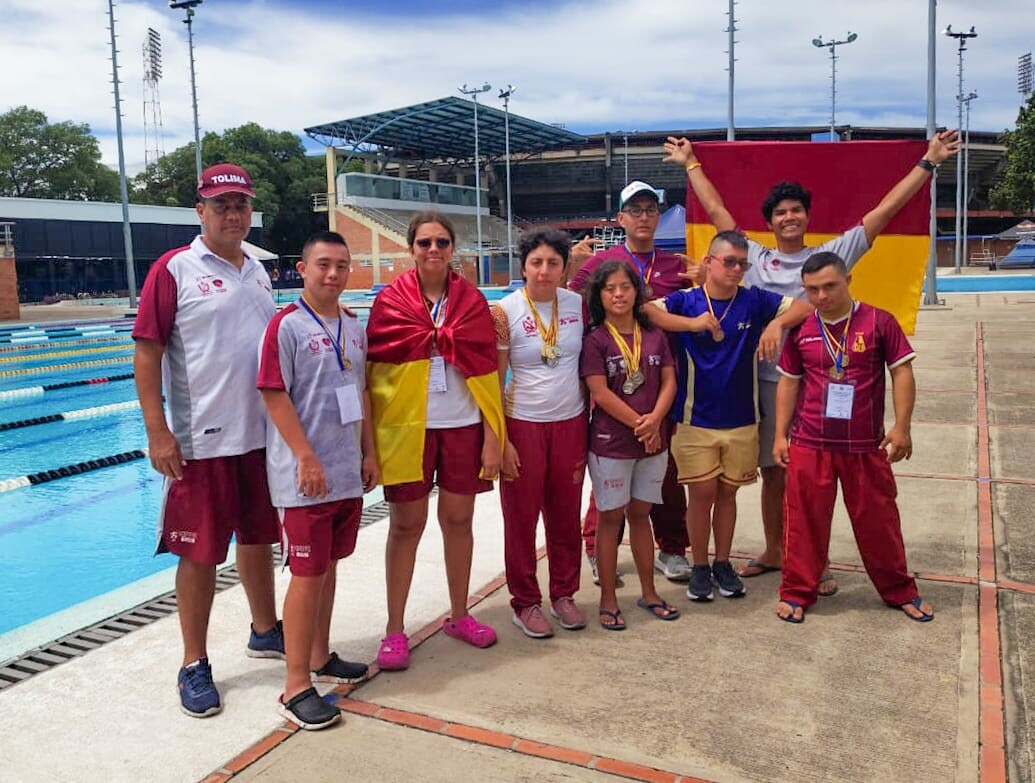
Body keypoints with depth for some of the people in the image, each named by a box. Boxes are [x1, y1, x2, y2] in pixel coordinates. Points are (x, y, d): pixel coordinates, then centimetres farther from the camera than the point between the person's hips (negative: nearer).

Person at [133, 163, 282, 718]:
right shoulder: (174, 269, -8)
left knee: (258, 537, 18)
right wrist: (157, 433, -17)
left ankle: (266, 631, 36)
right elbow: (147, 352, -11)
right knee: (200, 553, 3)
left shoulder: (257, 270, 10)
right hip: (202, 441, -6)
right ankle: (194, 666, 17)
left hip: (262, 434, 6)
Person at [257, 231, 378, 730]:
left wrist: (369, 453, 13)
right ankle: (296, 687, 8)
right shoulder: (287, 325, -11)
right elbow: (275, 396, -14)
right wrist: (307, 459, -18)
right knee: (308, 574, -2)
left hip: (348, 473, 7)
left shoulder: (354, 328, 10)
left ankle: (320, 657, 32)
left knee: (329, 566, 17)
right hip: (307, 476, -7)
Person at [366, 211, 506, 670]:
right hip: (408, 426, -2)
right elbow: (376, 369, -3)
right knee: (406, 525, 4)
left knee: (458, 520, 10)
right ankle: (394, 630, 15)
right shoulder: (391, 301, -1)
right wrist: (373, 441, -10)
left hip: (463, 426, 2)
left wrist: (492, 435, -1)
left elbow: (486, 369, 3)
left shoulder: (471, 300, 5)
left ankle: (459, 616, 28)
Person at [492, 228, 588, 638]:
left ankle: (564, 594, 29)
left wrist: (589, 427, 7)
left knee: (566, 516, 12)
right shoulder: (505, 312, -9)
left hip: (570, 423, 3)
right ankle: (525, 603, 21)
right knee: (522, 518, 6)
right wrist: (500, 440, -10)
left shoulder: (577, 305, 1)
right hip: (523, 424, -3)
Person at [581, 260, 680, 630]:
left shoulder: (654, 335, 6)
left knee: (640, 514, 15)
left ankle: (648, 592, 27)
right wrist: (639, 423, -14)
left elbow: (669, 381, 3)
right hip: (610, 442, -4)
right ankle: (608, 599, 15)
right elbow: (600, 392, -13)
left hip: (653, 442, 4)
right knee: (611, 517, 5)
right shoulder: (594, 339, -7)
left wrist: (655, 419, -14)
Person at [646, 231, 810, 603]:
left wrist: (776, 323, -18)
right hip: (695, 419, -2)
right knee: (702, 493, 3)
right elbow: (645, 310, -20)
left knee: (728, 492, 13)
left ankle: (723, 563, 28)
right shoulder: (685, 301, -5)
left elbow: (804, 307, 0)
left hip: (741, 420, 2)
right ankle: (700, 568, 19)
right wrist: (691, 323, -26)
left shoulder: (754, 301, 1)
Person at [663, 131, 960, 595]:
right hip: (766, 380, 1)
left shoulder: (831, 255, 3)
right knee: (772, 474, 12)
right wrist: (690, 164, 17)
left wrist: (928, 163, 2)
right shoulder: (754, 258, 5)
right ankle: (773, 552, 28)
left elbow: (884, 211, 3)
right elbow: (716, 210, 11)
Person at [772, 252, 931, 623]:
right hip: (809, 445, 1)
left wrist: (901, 427, -9)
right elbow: (789, 383, 9)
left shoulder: (879, 322, -4)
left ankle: (900, 591, 29)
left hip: (866, 445, -1)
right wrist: (780, 435, 6)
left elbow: (902, 372, -2)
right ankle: (797, 592, 20)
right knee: (804, 519, 5)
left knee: (878, 518, 10)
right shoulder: (801, 330, 2)